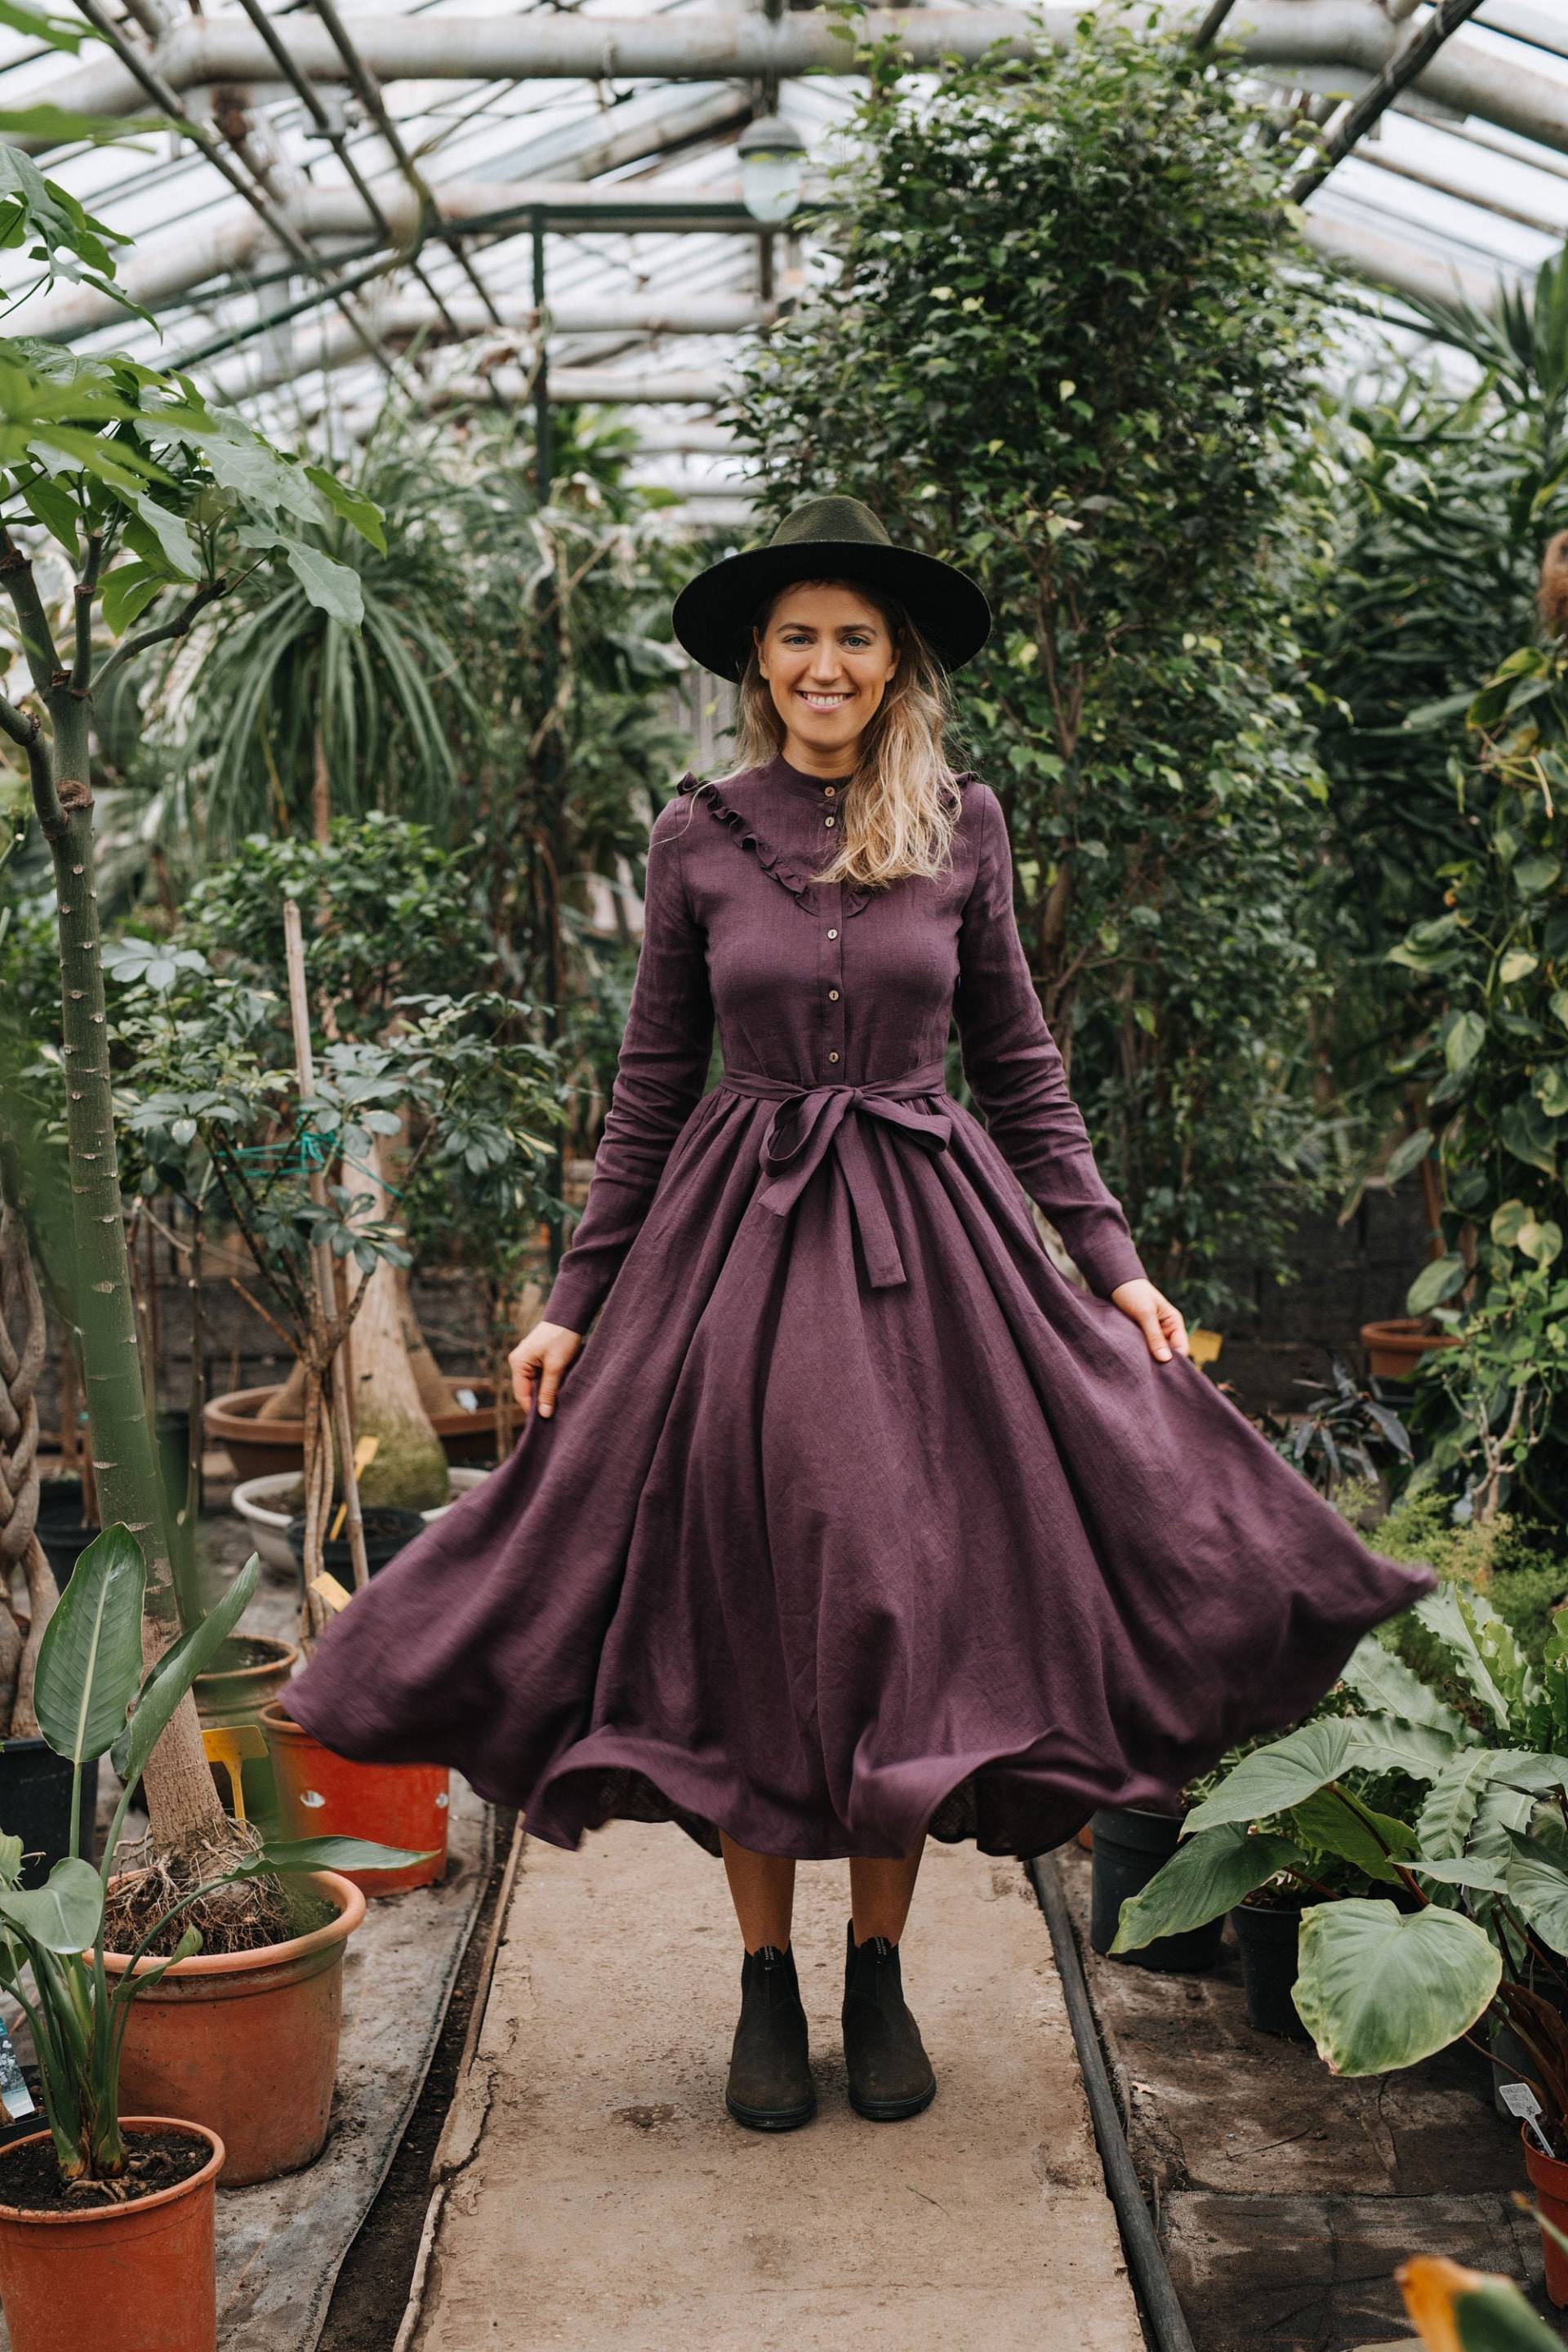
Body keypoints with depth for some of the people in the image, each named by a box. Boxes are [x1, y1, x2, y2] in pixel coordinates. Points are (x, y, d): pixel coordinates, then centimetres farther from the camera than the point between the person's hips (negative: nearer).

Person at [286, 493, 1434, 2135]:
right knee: (744, 1614, 3)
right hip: (732, 1242, 0)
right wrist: (576, 1304, 3)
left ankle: (878, 1974, 20)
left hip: (926, 1243, 1)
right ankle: (766, 1987, 18)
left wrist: (1111, 1261, 1)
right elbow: (651, 1085, 6)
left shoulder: (963, 828, 5)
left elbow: (1019, 1065, 8)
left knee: (912, 1605, 3)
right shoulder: (699, 836, 3)